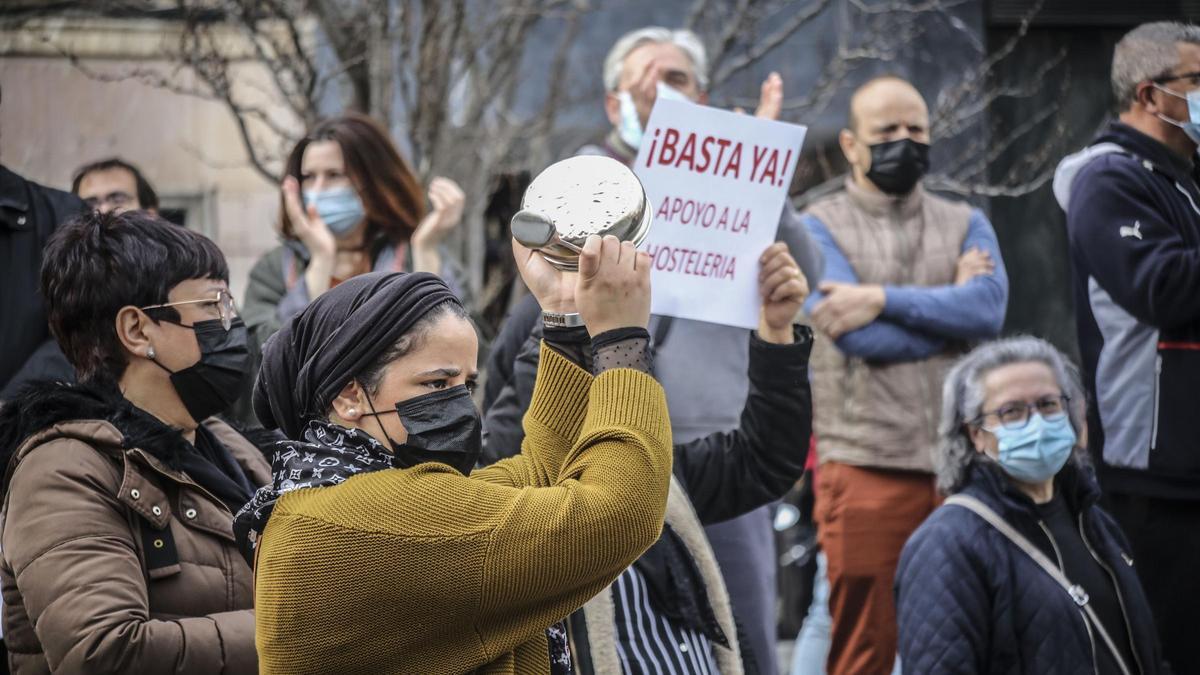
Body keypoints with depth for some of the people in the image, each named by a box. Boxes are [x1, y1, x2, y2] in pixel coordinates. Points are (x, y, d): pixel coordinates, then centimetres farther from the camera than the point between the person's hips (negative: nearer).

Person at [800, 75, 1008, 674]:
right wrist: (950, 302, 0)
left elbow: (990, 307, -5)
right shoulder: (817, 229, 5)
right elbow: (860, 336, -10)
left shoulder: (965, 224, 15)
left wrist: (884, 298, -12)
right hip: (865, 468, -3)